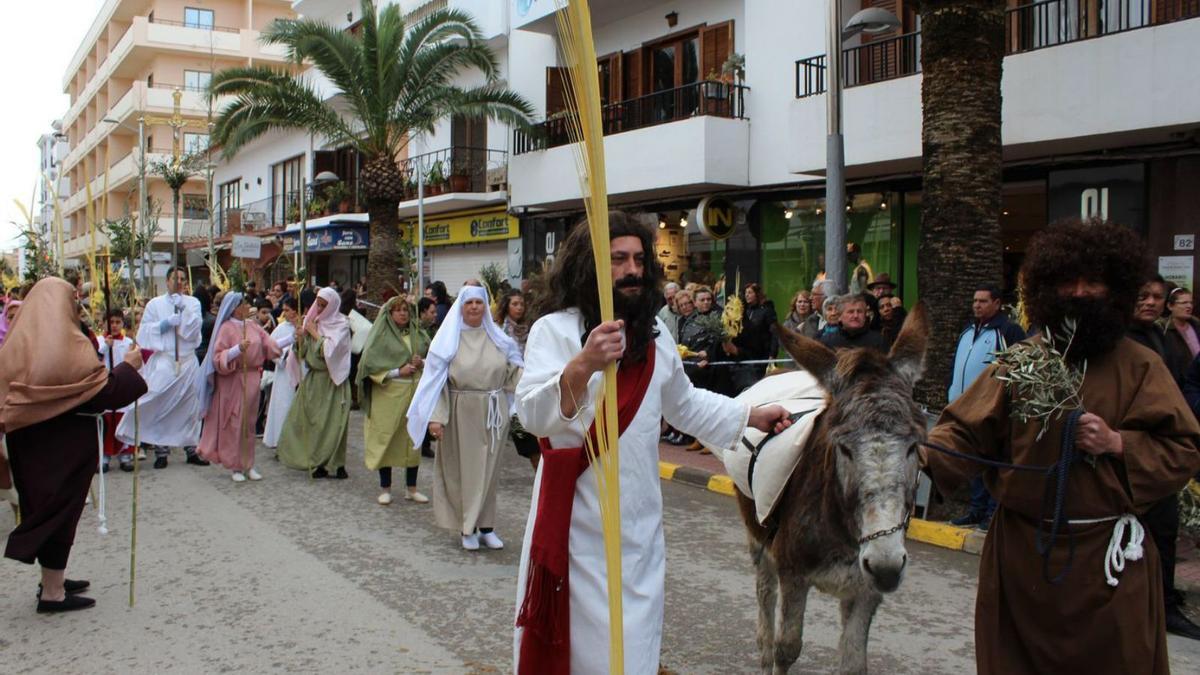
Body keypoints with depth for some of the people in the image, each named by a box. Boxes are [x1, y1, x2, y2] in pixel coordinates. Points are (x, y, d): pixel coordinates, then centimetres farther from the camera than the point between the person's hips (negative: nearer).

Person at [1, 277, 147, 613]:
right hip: (65, 442, -7)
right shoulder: (69, 344, -17)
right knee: (60, 509, 3)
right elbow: (102, 389, -18)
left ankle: (52, 579, 29)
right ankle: (53, 593, 10)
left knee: (41, 504, 18)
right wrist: (127, 367, -6)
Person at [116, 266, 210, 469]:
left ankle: (191, 448, 12)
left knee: (190, 406, 4)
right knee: (160, 406, -5)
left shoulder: (193, 303, 8)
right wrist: (165, 324, -10)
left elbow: (193, 328, -4)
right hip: (163, 361, -1)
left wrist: (183, 308, -12)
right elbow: (145, 331, 3)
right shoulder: (155, 304, 8)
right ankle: (161, 450, 2)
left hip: (188, 361, 1)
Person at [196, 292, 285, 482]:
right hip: (233, 381, -5)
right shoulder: (226, 328, -9)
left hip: (252, 380, 5)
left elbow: (270, 345, 7)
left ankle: (248, 465, 18)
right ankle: (236, 467, 10)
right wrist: (238, 349, -26)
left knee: (249, 423, 10)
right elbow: (218, 358, -13)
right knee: (234, 424, 1)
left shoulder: (252, 325, 7)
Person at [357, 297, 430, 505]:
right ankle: (385, 488, 14)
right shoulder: (381, 335, -4)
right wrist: (398, 371, -15)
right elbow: (370, 363, -10)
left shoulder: (418, 333, 9)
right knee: (386, 439, 1)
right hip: (388, 394, -4)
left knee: (413, 439, 7)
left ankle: (411, 488, 17)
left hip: (415, 393, 4)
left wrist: (422, 363, -5)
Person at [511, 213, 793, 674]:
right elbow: (533, 414, -23)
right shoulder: (554, 329, -9)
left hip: (640, 516, 5)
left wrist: (752, 416, 21)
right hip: (576, 515, -5)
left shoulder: (654, 333, 9)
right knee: (570, 632, 3)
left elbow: (684, 404, 25)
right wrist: (582, 366, -39)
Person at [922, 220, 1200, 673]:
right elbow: (967, 430, -5)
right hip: (1021, 548, 1)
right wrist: (926, 455, -24)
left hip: (1106, 553, -1)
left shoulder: (1140, 366, 0)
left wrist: (1117, 444, -18)